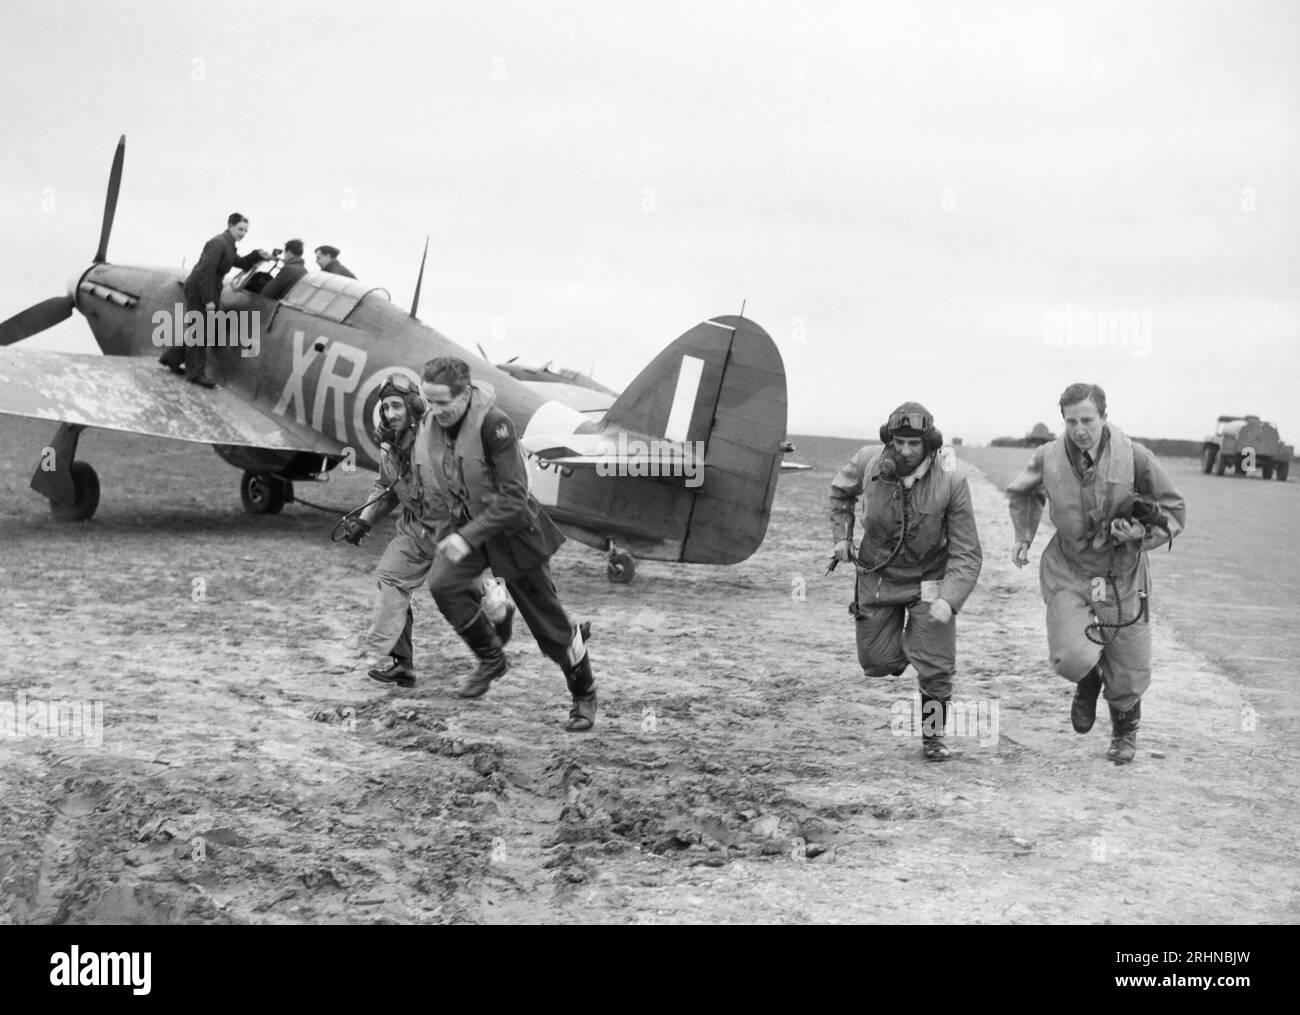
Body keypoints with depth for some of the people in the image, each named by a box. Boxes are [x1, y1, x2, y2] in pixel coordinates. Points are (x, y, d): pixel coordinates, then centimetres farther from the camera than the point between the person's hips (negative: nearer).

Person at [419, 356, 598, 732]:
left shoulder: (494, 425, -29)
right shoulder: (433, 426, -8)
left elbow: (514, 497, -30)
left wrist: (469, 537, -35)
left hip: (511, 526, -6)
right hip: (468, 520, 6)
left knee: (548, 621, 3)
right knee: (443, 584, -20)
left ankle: (584, 694, 26)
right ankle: (490, 658, 2)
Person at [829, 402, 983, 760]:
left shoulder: (951, 483, -24)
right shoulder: (869, 462, -17)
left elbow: (966, 554, -22)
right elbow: (841, 490, 10)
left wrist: (949, 600, -35)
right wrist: (841, 535, 1)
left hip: (929, 581, -2)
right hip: (879, 576, 2)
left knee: (936, 669, -6)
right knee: (877, 662, 7)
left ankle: (933, 736, 20)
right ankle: (904, 644, 44)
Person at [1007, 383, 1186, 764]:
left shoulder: (1134, 457, -14)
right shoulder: (1048, 458, -8)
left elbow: (1174, 510, -3)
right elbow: (1022, 494, 16)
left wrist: (1141, 533, -19)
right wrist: (1023, 537, 7)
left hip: (1122, 576, 0)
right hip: (1068, 572, 0)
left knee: (1128, 675, 8)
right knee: (1071, 659, -20)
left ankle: (1125, 732, 41)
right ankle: (1088, 682, 19)